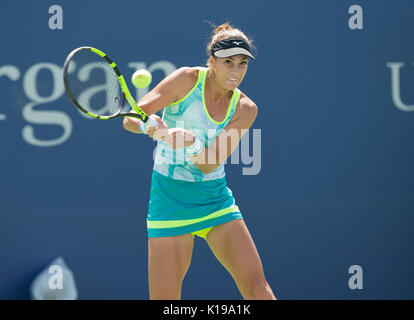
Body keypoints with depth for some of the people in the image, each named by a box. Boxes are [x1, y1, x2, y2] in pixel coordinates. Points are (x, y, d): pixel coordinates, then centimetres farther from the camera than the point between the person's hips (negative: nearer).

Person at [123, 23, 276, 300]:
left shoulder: (245, 108, -2)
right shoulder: (188, 79, -8)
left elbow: (209, 164, -11)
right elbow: (130, 119, -10)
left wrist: (190, 141, -31)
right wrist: (149, 125, -33)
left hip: (216, 199, 3)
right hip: (171, 199, -3)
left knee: (256, 285, -9)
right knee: (165, 298, -6)